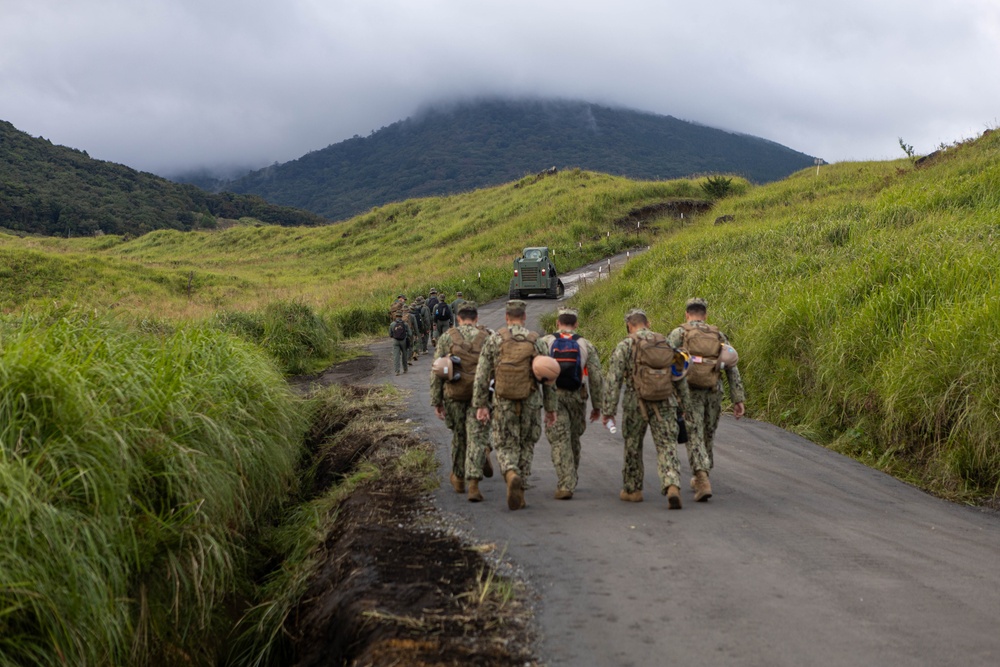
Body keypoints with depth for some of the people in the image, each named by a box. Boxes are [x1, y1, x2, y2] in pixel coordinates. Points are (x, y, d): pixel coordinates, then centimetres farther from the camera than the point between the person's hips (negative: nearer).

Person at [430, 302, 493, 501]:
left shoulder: (446, 338, 3)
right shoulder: (488, 338, 2)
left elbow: (436, 372, 1)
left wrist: (436, 401, 5)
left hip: (454, 396, 1)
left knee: (459, 436, 18)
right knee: (477, 439, 0)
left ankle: (458, 478, 33)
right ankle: (473, 483, -12)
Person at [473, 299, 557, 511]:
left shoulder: (494, 340, -2)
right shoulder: (536, 342, 0)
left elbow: (482, 375, -5)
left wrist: (480, 405, -1)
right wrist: (551, 408, 10)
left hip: (503, 403, -1)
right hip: (530, 403, 1)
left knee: (505, 446, 9)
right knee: (526, 446, 18)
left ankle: (512, 475, -22)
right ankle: (519, 492, 16)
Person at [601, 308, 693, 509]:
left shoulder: (625, 346, -4)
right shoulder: (667, 344, 8)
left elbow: (613, 380, -10)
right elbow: (680, 377, 11)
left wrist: (608, 410, -8)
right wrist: (685, 404, 20)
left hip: (636, 404, -2)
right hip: (665, 404, 2)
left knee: (633, 447, 17)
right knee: (667, 448, 0)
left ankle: (632, 490, 27)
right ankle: (672, 487, -22)